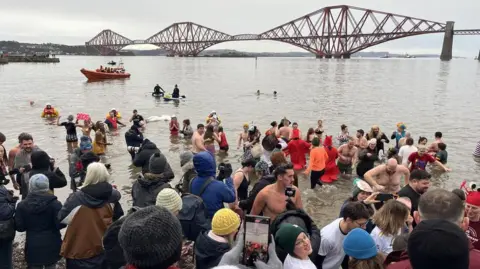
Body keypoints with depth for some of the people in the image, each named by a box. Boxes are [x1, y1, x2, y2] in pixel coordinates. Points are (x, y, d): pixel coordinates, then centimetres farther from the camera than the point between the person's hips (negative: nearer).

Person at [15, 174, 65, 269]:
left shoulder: (22, 205, -5)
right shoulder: (54, 203, -13)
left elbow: (19, 227, -3)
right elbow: (60, 224, -14)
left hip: (33, 246, 1)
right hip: (51, 244, -1)